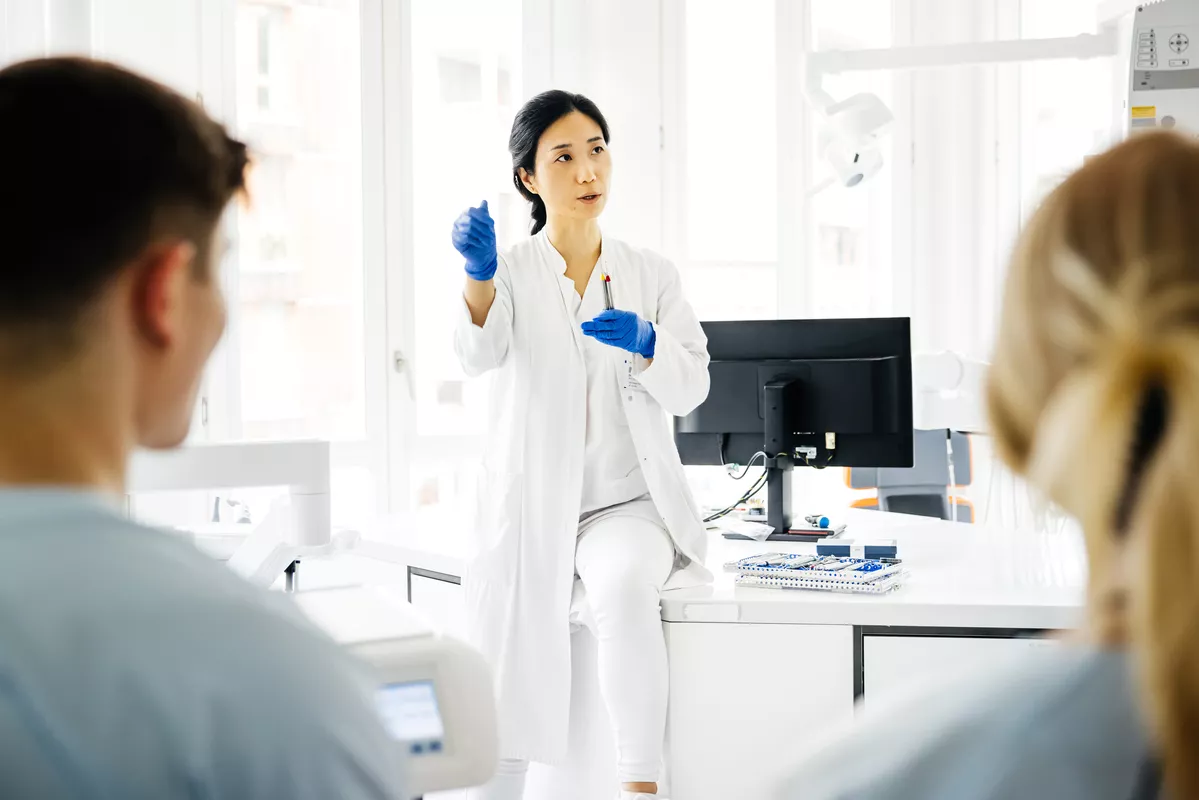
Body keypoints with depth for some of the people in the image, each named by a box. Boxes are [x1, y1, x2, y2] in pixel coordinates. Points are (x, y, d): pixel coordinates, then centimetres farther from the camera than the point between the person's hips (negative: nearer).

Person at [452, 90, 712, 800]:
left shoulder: (651, 274, 10)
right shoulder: (511, 273, 5)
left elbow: (690, 389, 2)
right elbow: (480, 354, -15)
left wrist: (646, 344, -19)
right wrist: (478, 278, -36)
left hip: (627, 501, 0)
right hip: (530, 507, 0)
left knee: (622, 587, -31)